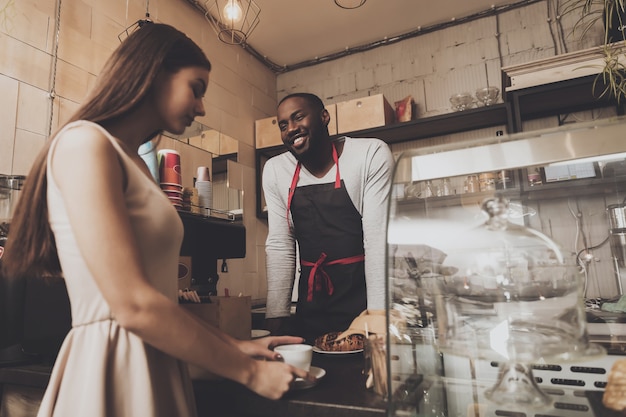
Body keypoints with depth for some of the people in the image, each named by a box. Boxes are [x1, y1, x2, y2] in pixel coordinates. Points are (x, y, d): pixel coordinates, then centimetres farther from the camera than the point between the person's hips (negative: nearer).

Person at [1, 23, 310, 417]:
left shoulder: (134, 162, 13)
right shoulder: (85, 143, -14)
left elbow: (159, 294, 11)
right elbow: (134, 305, -21)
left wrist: (236, 345, 8)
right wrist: (248, 371, -13)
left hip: (154, 370, 9)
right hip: (111, 371, -8)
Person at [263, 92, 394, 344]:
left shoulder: (371, 155, -12)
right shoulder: (274, 170, 0)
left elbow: (379, 239, -15)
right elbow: (279, 245, 1)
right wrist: (276, 316, -4)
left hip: (364, 296, -3)